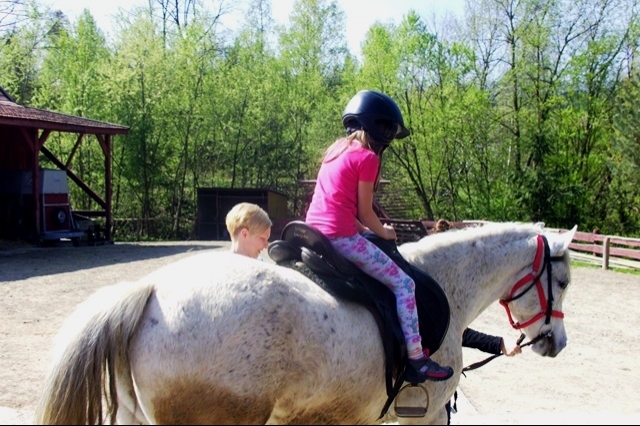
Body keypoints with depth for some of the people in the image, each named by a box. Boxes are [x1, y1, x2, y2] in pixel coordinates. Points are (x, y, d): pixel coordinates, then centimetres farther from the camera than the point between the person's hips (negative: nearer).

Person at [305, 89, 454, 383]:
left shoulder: (336, 150, 17)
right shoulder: (366, 157, -8)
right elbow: (365, 212, -6)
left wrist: (366, 230, 20)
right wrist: (384, 233, 11)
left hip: (314, 230, 9)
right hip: (341, 236, -9)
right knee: (403, 283, -2)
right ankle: (416, 360, -4)